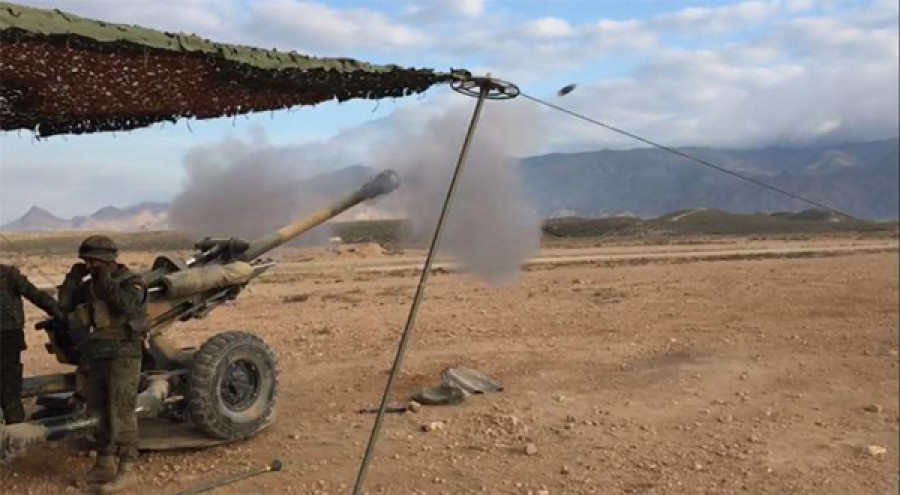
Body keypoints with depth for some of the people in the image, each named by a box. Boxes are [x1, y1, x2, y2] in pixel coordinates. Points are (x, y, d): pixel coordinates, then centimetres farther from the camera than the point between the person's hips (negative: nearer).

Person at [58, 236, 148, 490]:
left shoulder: (131, 281, -11)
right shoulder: (90, 285, 9)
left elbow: (128, 305, -30)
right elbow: (65, 305, 4)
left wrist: (107, 281, -25)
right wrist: (73, 278, -5)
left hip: (123, 355, -7)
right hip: (96, 355, 7)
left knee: (121, 412, -7)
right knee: (100, 410, 12)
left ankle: (126, 468, 1)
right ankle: (105, 463, 24)